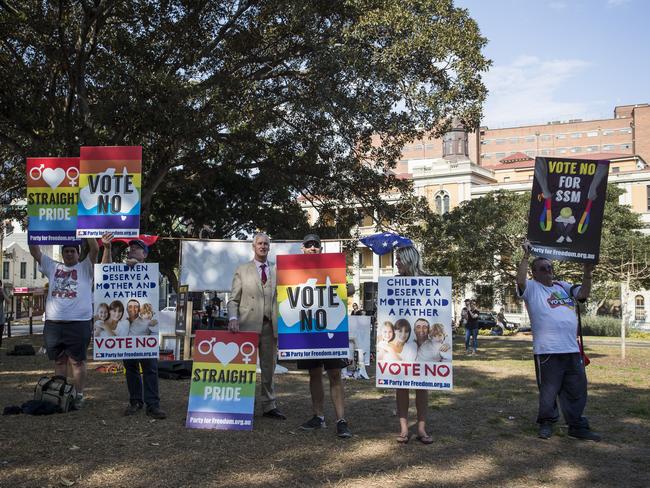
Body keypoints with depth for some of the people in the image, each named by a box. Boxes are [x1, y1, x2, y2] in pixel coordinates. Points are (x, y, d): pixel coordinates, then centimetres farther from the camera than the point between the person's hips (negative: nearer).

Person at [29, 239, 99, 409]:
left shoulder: (85, 267, 6)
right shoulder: (53, 267, 17)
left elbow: (95, 249, -9)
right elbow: (34, 251, 12)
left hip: (79, 323, -4)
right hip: (53, 323, 4)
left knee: (77, 361, 1)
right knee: (59, 361, 12)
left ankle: (79, 395, 8)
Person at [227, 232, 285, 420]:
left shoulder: (277, 272, 15)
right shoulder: (242, 270, 8)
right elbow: (233, 299, 3)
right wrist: (233, 318, -14)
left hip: (270, 325, 2)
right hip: (248, 325, -2)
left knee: (269, 367, 6)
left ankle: (269, 406, 13)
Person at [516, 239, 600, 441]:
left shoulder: (564, 286, 18)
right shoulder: (531, 288, 0)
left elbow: (583, 293, 8)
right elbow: (520, 280, -19)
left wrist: (587, 273, -3)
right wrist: (526, 255, -22)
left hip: (572, 349, 6)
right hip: (547, 350, -6)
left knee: (577, 390, 10)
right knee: (548, 391, 4)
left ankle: (577, 427, 20)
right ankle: (546, 423, 21)